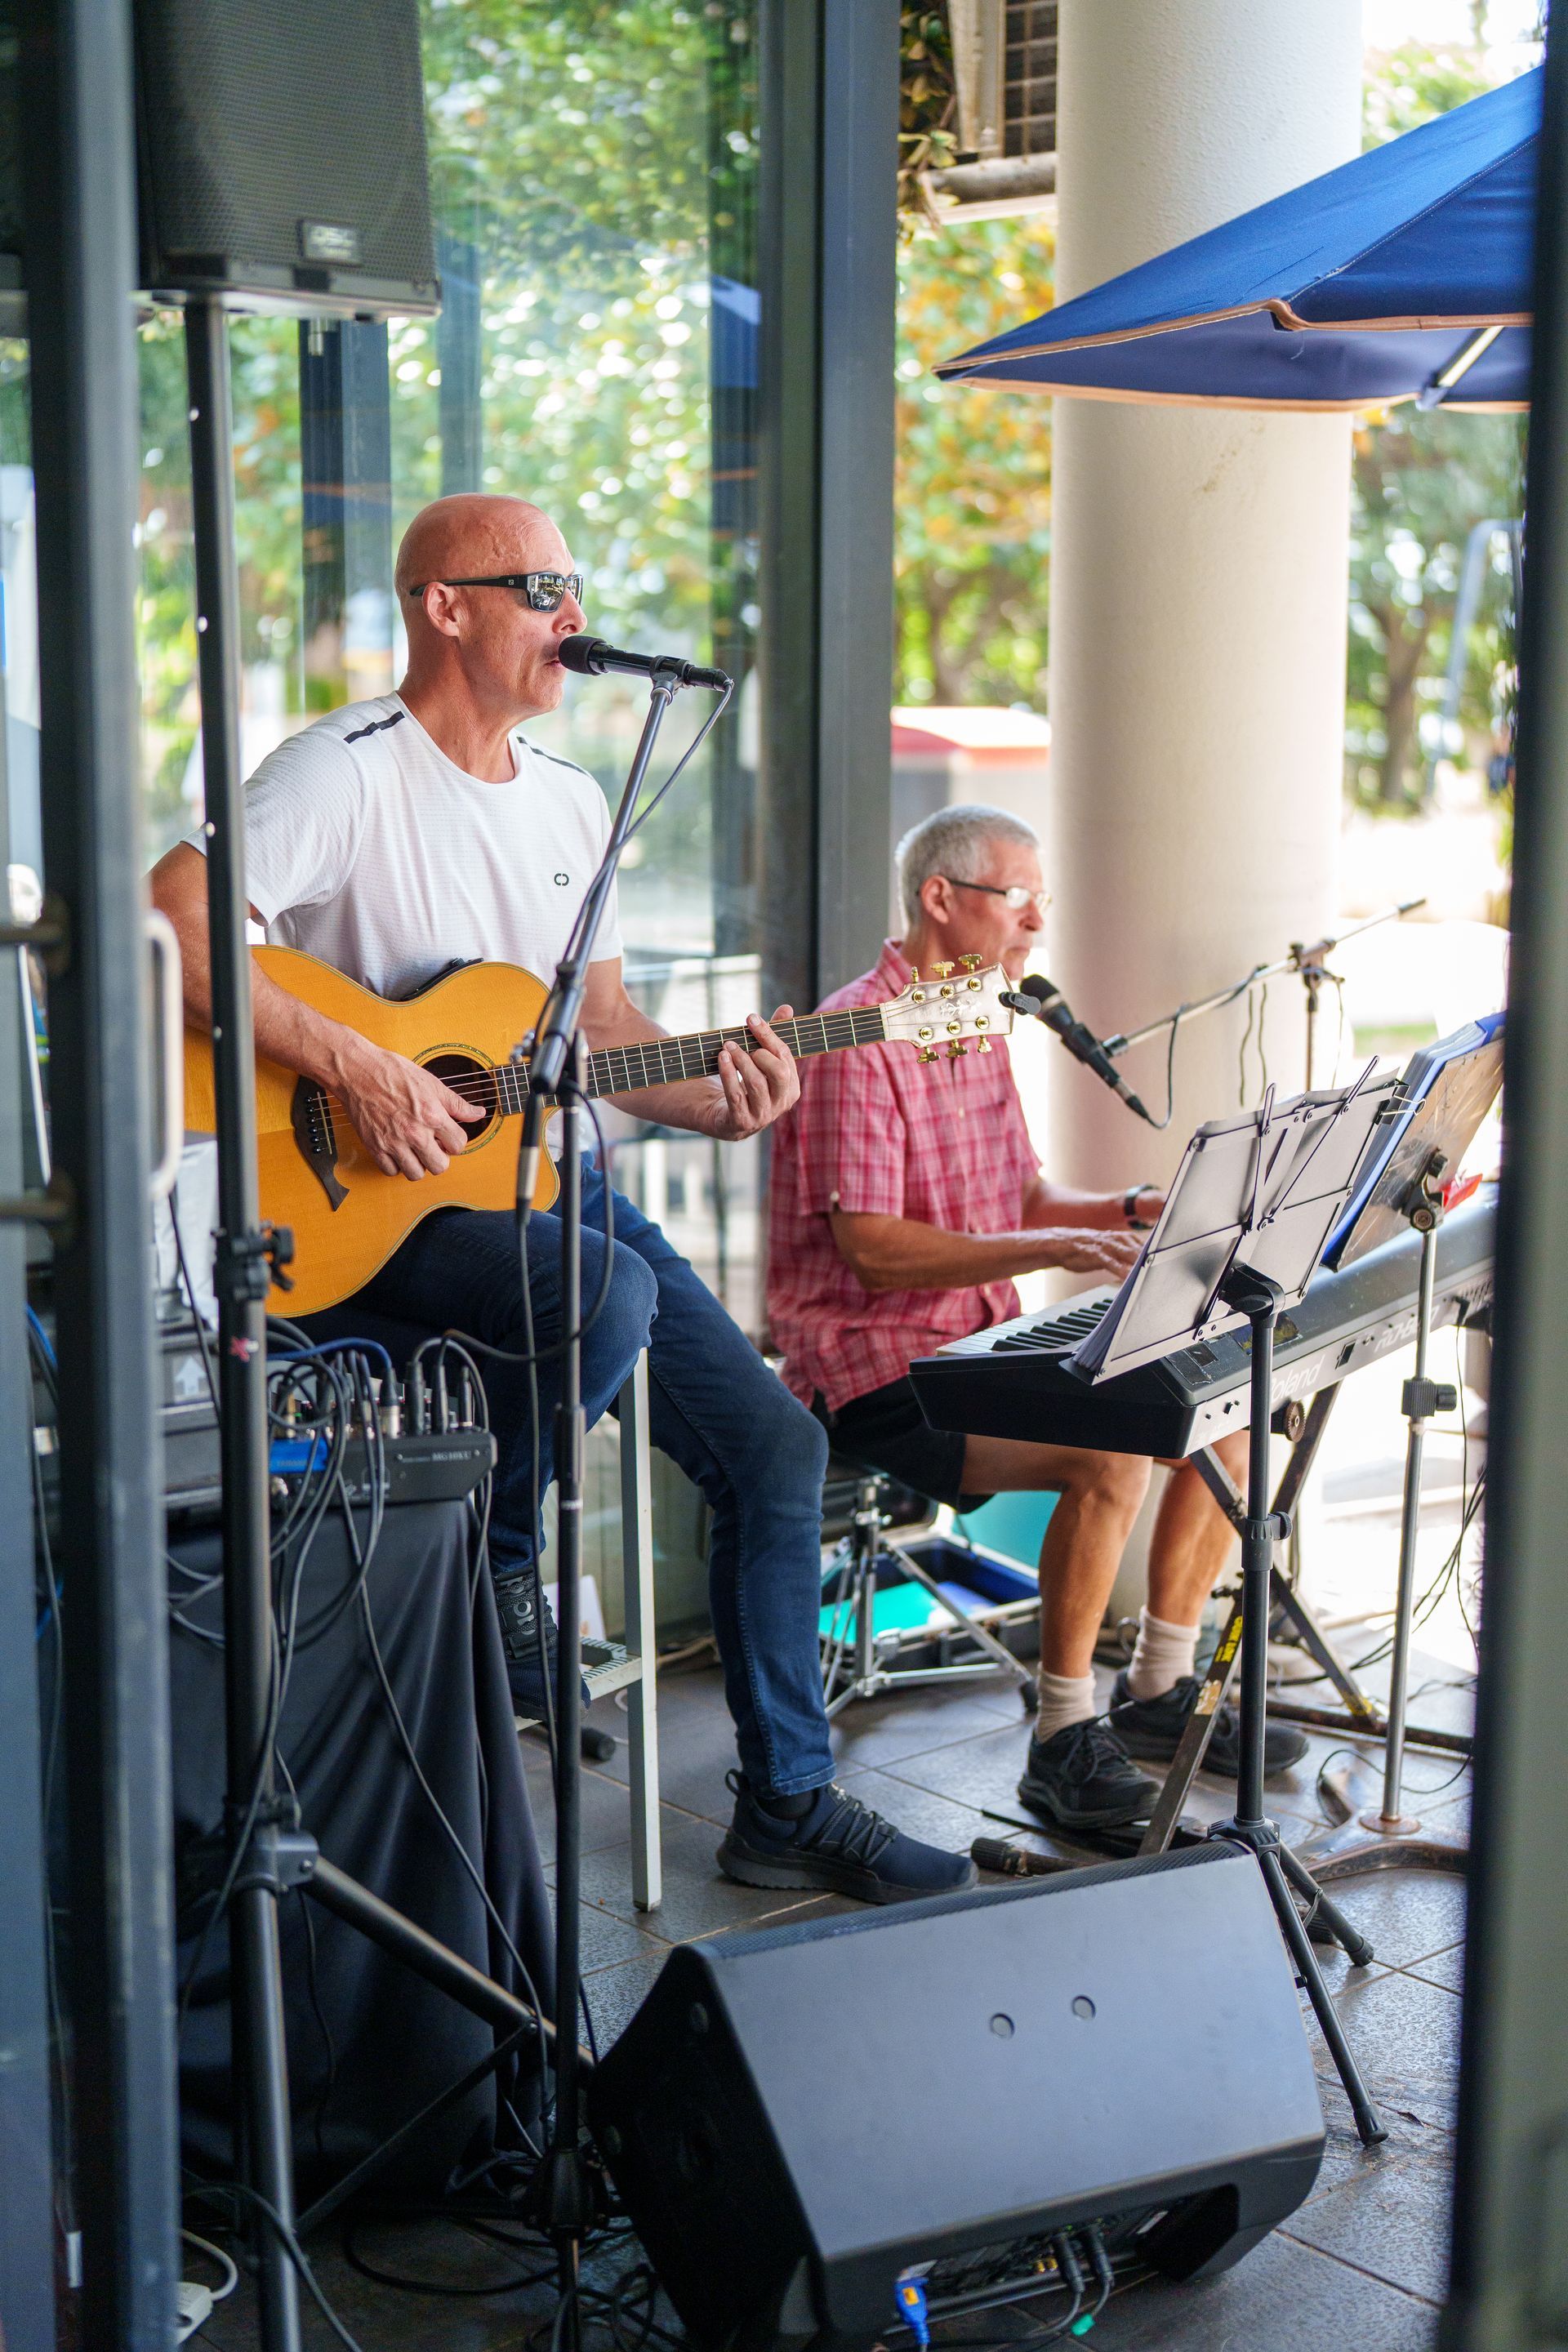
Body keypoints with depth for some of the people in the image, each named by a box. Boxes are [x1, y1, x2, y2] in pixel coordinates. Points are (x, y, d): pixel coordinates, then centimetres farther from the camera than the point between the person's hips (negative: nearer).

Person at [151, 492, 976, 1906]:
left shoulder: (573, 805, 13)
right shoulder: (348, 773, -12)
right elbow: (168, 926, -24)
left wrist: (716, 1103, -2)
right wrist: (354, 1068, -29)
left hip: (546, 1171, 8)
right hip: (371, 1202, -7)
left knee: (777, 1446, 1)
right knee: (609, 1293, -37)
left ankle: (787, 1806, 13)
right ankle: (492, 1567, -7)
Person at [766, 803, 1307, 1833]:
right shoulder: (858, 1041, -17)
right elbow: (874, 1248, -23)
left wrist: (1135, 1208, 1)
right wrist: (1056, 1248, -29)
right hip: (878, 1368, -10)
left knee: (1227, 1417, 2)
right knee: (1111, 1454, -29)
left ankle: (1159, 1693, 13)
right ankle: (1065, 1742, -15)